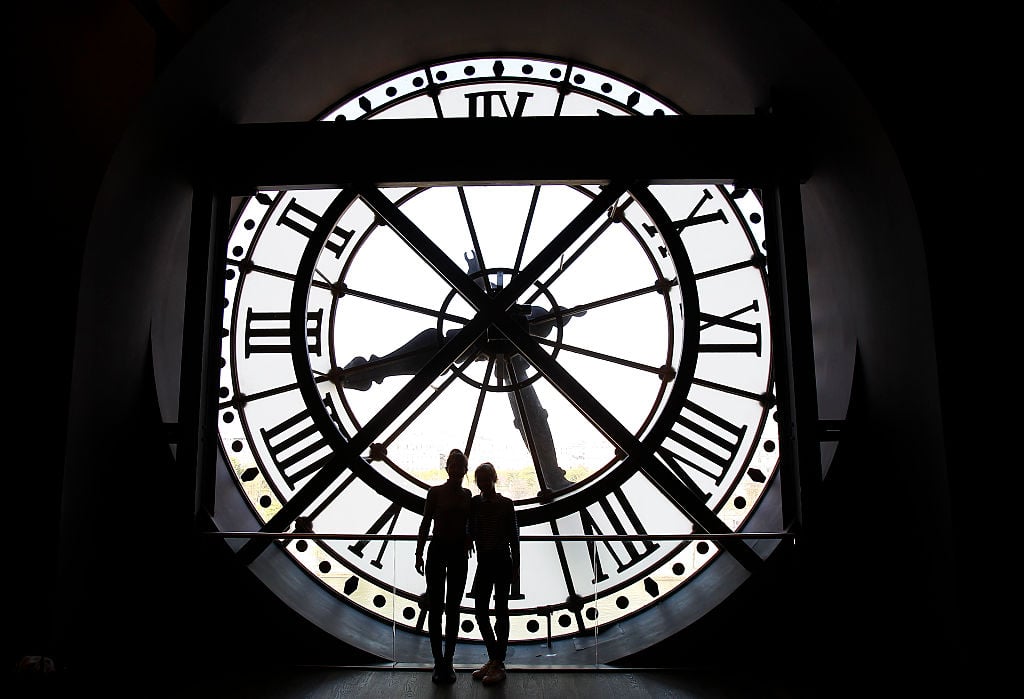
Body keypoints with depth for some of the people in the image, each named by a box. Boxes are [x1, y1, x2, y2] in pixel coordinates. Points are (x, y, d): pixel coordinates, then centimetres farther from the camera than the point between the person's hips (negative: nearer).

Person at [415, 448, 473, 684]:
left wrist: (468, 542, 0)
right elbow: (425, 523, -3)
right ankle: (439, 662, 10)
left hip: (459, 553, 3)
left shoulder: (467, 495, 5)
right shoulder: (435, 492, -4)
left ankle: (448, 661, 17)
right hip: (438, 550, -2)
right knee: (435, 607, 1)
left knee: (453, 609, 8)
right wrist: (419, 554, -5)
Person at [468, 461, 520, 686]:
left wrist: (516, 566, -5)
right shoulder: (474, 503, 4)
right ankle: (493, 659, 23)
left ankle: (499, 664, 11)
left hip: (502, 561, -4)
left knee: (500, 611, 2)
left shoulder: (506, 504, -6)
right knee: (480, 612, 7)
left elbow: (514, 536, -4)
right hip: (483, 562, 5)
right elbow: (471, 533, 8)